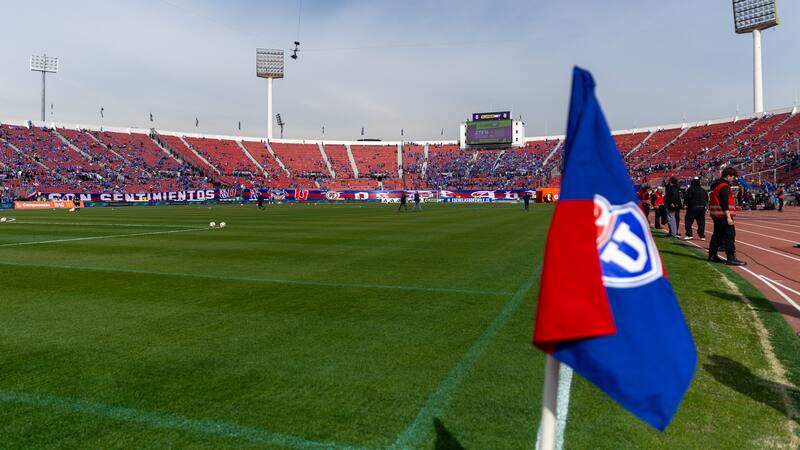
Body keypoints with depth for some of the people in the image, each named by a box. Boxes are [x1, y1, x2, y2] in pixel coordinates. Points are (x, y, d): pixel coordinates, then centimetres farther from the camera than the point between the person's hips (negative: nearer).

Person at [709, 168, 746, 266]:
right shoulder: (724, 186, -14)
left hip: (716, 215, 10)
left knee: (717, 235, 15)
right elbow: (724, 203, -21)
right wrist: (728, 217, -23)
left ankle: (712, 256, 18)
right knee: (730, 235, -8)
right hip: (723, 215, -10)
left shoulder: (716, 185, 16)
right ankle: (731, 258, -9)